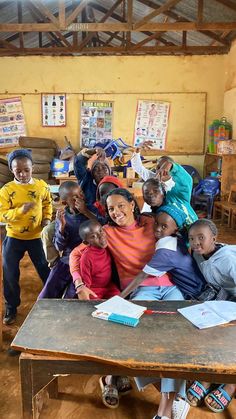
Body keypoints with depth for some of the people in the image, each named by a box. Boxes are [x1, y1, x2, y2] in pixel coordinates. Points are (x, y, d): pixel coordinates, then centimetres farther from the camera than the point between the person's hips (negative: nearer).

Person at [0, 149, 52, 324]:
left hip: (36, 236, 1)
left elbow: (47, 203, 11)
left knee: (45, 270, 11)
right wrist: (20, 210, -30)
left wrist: (47, 219, -4)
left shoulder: (42, 185, -5)